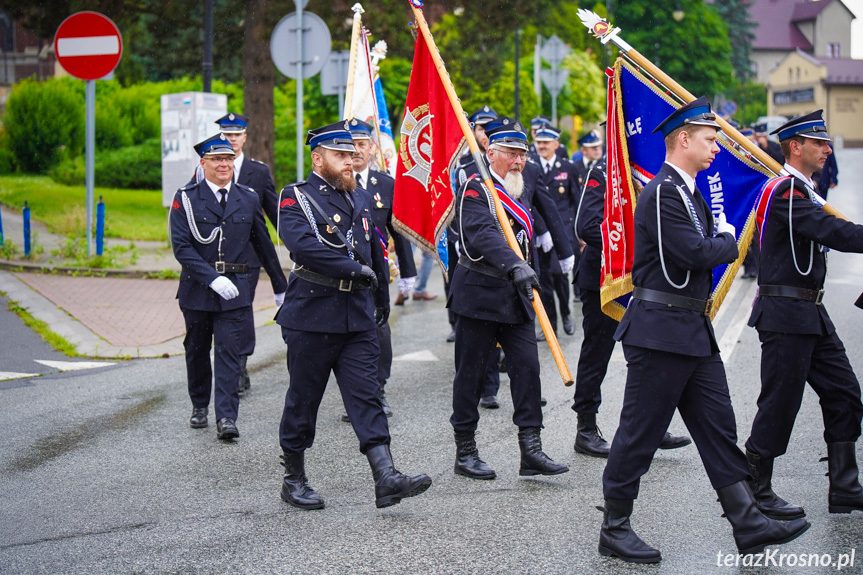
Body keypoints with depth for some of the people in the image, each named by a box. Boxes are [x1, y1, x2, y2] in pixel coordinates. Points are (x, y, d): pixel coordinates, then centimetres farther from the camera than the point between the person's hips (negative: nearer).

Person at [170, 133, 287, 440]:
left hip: (235, 290, 0)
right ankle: (199, 406, 33)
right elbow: (181, 247, -11)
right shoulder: (186, 199, -3)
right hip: (197, 288, 0)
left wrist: (281, 287, 18)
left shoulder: (248, 199, 6)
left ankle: (226, 417, -10)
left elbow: (264, 245, 14)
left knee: (229, 351, -8)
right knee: (197, 350, 14)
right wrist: (213, 279, -21)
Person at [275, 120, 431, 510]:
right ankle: (294, 479, 18)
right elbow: (303, 245, -25)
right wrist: (354, 269, -22)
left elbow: (376, 250, 25)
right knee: (303, 400, 5)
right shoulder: (296, 198, -7)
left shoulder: (359, 198, 15)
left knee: (366, 397, -3)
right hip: (312, 316, -5)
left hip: (358, 316, 5)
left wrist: (382, 299, 28)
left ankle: (386, 479, -11)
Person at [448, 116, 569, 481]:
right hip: (479, 295, -7)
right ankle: (465, 453, 11)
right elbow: (483, 234, -29)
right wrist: (514, 265, -43)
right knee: (471, 373, 2)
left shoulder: (520, 191, 15)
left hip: (515, 296, 7)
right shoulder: (474, 190, -11)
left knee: (527, 366, -2)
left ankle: (531, 451, -1)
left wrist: (528, 283, 23)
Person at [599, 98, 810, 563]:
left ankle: (748, 526, 12)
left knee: (718, 427, 9)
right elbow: (697, 253, -22)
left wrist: (720, 239, 0)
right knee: (640, 432, -1)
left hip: (694, 332, 10)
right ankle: (614, 529, 10)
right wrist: (728, 242, -5)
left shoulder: (688, 192, 16)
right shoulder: (661, 193, -16)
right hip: (659, 331, -10)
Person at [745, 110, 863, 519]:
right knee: (780, 403, -3)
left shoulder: (801, 190, 17)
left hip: (810, 314, 10)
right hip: (786, 315, -10)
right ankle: (754, 491, 8)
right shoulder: (785, 191, -17)